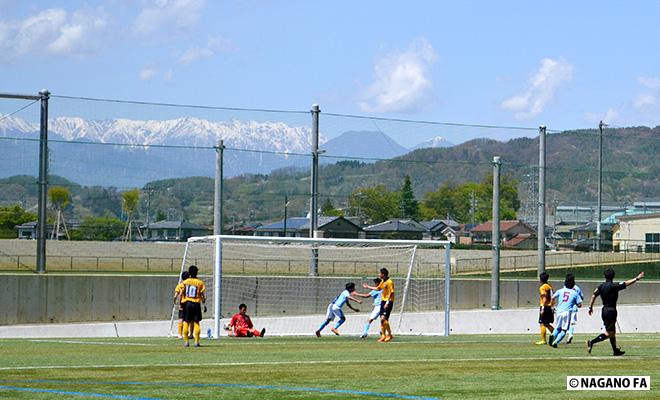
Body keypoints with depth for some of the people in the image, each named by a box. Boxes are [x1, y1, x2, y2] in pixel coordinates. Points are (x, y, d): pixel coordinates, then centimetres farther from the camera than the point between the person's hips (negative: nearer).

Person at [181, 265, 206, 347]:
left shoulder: (185, 282, 2)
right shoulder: (200, 282, -1)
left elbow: (181, 293, -1)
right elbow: (203, 295, -2)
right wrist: (204, 305, 6)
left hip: (187, 303, 1)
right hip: (196, 303, -1)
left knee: (186, 322, 7)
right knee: (196, 323, 3)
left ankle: (186, 341, 5)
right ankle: (196, 341, -1)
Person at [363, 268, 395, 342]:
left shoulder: (389, 282, -14)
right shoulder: (382, 281, 14)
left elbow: (391, 293, -18)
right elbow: (378, 288, 31)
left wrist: (387, 303, -23)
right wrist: (368, 287, 36)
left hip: (388, 302, -9)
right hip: (383, 301, 9)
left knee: (384, 318, -18)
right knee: (382, 319, 9)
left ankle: (389, 335, -12)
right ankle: (383, 335, 15)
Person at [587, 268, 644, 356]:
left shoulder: (601, 286, 3)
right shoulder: (614, 286, -13)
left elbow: (593, 296, 1)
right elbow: (626, 283, -15)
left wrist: (590, 307, 8)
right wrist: (637, 278, -8)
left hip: (604, 310, 8)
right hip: (611, 311, -8)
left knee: (612, 332, 17)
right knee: (609, 333, -7)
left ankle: (615, 350, 23)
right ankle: (592, 342, -19)